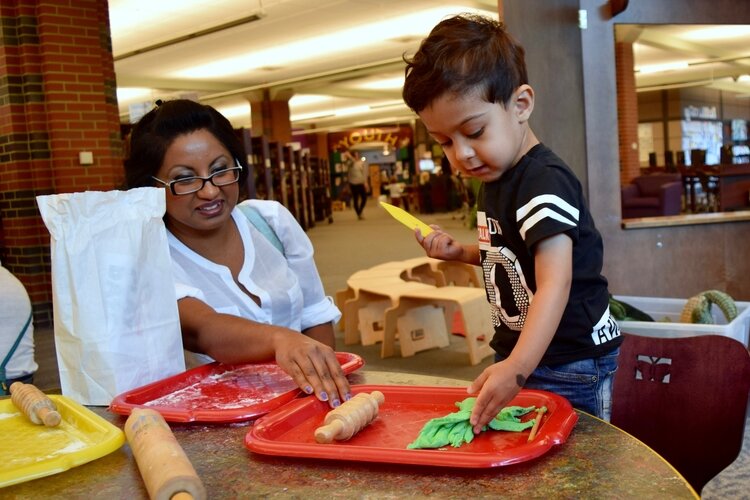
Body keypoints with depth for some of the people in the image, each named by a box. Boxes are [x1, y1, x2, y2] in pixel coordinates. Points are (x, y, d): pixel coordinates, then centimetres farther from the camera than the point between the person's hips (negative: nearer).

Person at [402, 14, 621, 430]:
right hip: (518, 353, 9)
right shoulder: (496, 178, 7)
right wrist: (461, 253, 4)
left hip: (568, 364, -9)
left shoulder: (543, 182, -23)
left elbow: (555, 283, -32)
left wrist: (517, 367, -43)